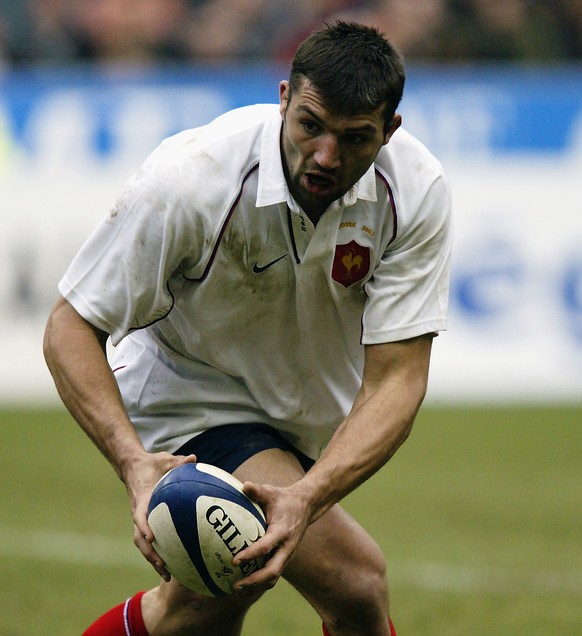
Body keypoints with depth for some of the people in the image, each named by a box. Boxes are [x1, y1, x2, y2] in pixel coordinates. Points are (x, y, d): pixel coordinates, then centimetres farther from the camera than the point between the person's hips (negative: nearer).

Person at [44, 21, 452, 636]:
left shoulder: (416, 188, -23)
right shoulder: (186, 179, -31)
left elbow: (395, 378, -26)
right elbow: (71, 329, -23)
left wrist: (307, 498, -43)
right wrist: (134, 462, -40)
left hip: (311, 413, 5)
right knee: (356, 582, -22)